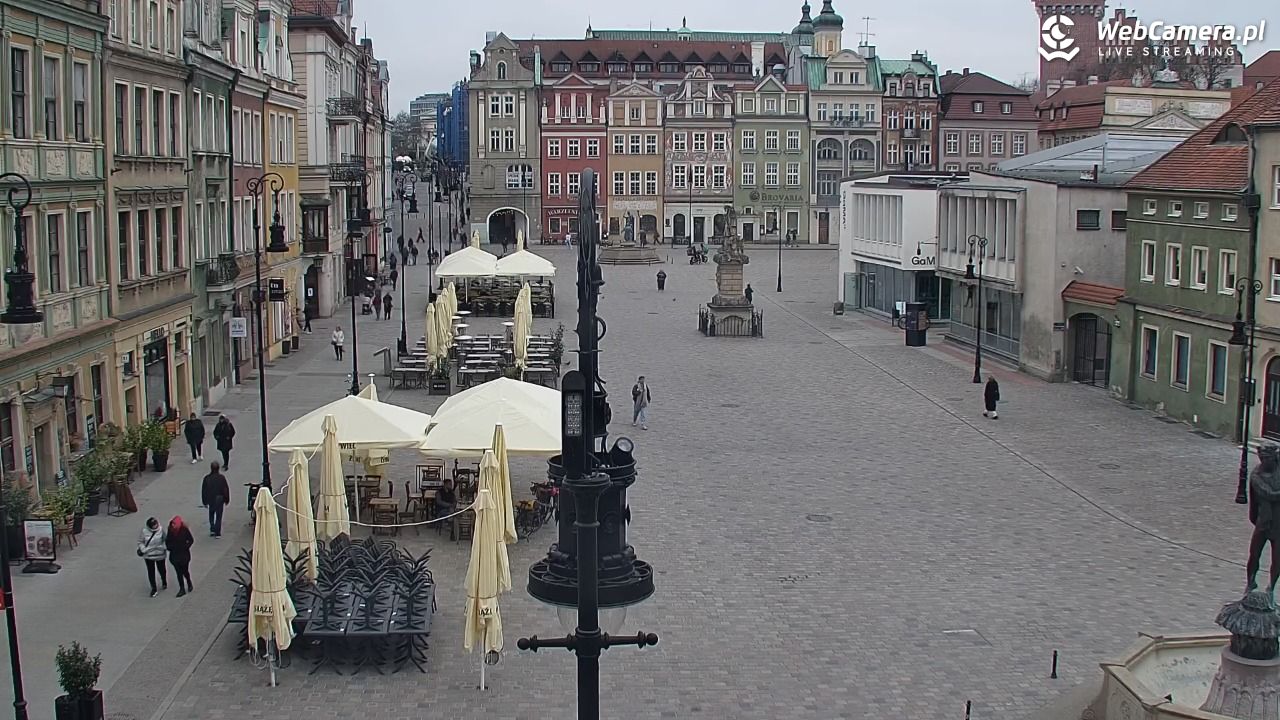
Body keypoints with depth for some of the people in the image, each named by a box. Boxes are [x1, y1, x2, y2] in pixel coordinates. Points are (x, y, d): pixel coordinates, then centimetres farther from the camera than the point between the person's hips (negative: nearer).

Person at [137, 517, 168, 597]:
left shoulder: (161, 530, -12)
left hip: (160, 554, 1)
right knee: (151, 572, 4)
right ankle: (154, 589, 17)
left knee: (161, 569, 19)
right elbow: (140, 542, -4)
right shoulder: (144, 531, -16)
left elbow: (164, 539, 2)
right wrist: (143, 550, -16)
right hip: (149, 555, -1)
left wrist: (164, 547, -12)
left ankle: (164, 583, 47)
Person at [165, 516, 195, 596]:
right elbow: (167, 540, 8)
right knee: (178, 572, 7)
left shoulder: (184, 530, -15)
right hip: (174, 554, 3)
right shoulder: (170, 530, -6)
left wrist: (185, 547, -13)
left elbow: (191, 540, -4)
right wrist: (169, 547, -6)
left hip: (184, 554, -3)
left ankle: (189, 584, 35)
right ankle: (182, 589, 17)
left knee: (185, 571, 7)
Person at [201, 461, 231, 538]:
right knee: (218, 516, 8)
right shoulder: (222, 478, -13)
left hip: (211, 500, 1)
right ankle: (217, 533, 7)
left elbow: (203, 490, -3)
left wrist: (204, 502, 8)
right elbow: (226, 489, -6)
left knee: (211, 515, 22)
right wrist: (227, 500, 7)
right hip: (220, 499, -1)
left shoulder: (207, 478, -9)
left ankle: (212, 530, 11)